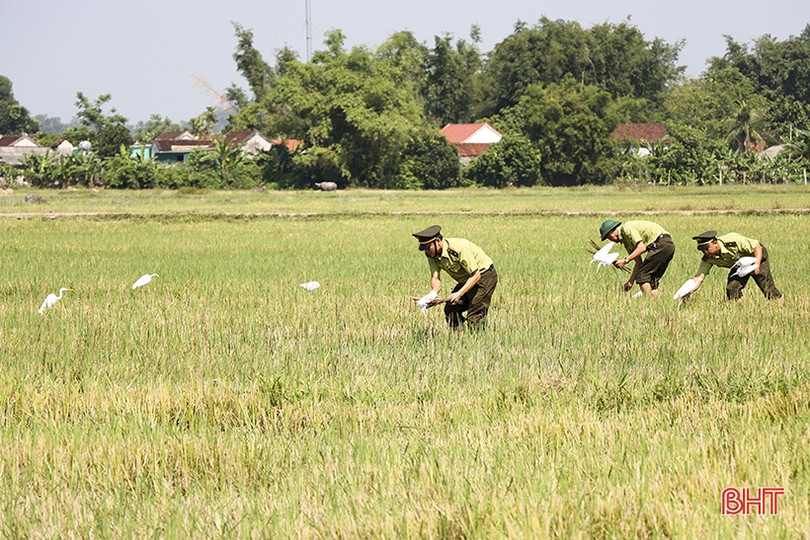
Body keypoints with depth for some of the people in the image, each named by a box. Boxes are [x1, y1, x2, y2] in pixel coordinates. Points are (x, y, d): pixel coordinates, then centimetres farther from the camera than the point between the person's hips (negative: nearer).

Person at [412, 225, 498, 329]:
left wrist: (459, 294, -35)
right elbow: (435, 278, -12)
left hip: (484, 275, -8)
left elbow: (476, 275, -28)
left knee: (474, 317, -15)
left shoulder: (459, 249, -31)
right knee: (450, 310, 2)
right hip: (466, 280, 8)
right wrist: (433, 294, -35)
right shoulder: (432, 254, -9)